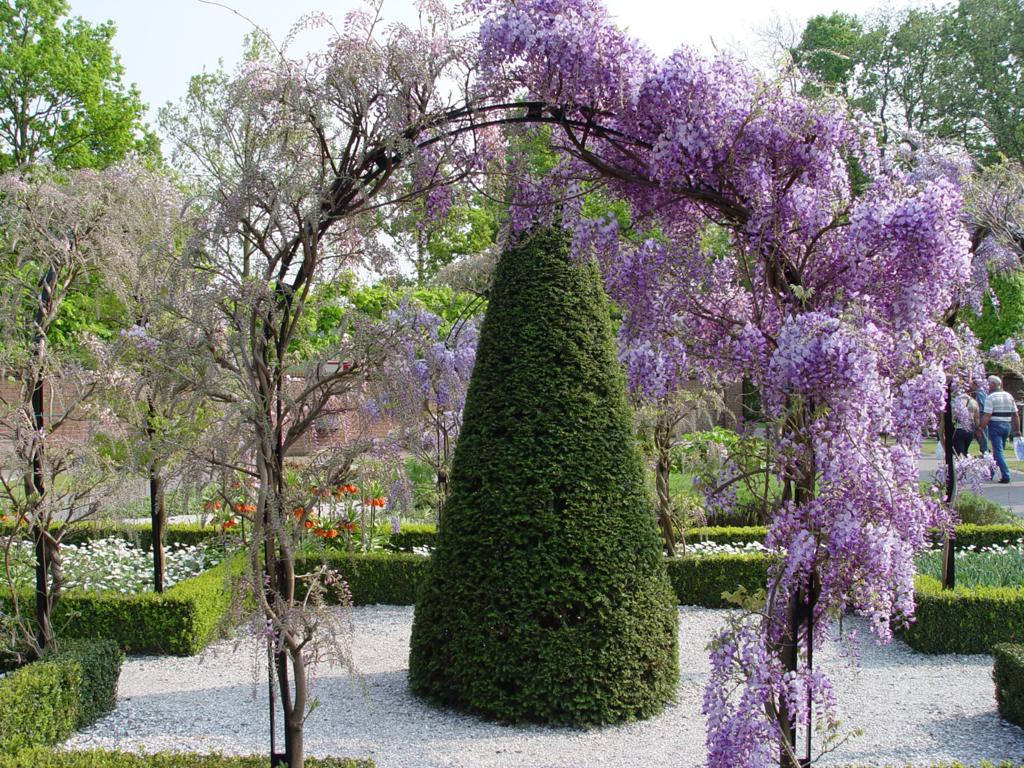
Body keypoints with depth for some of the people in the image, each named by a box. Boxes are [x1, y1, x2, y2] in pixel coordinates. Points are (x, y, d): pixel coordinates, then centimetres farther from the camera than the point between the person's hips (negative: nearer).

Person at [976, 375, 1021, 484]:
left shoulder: (991, 397, -10)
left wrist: (980, 429, -12)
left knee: (998, 452, -4)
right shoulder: (1009, 396, 10)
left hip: (995, 425, -6)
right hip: (1007, 425, 7)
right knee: (998, 450, 16)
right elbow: (1016, 415, 10)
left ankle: (1005, 476, -13)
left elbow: (987, 416, -16)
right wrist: (1017, 429, 15)